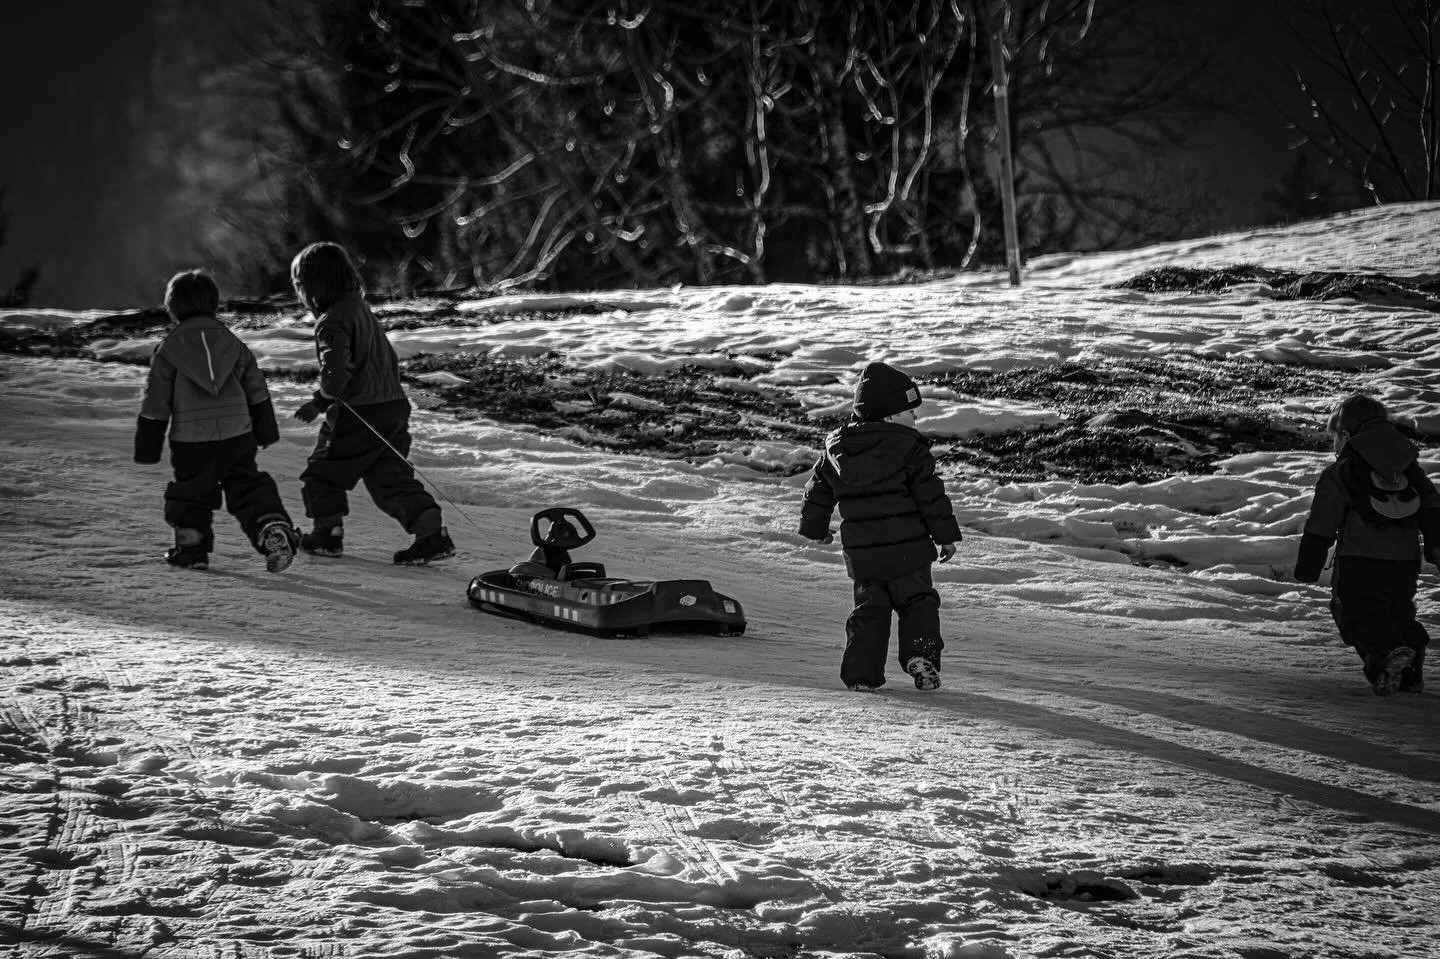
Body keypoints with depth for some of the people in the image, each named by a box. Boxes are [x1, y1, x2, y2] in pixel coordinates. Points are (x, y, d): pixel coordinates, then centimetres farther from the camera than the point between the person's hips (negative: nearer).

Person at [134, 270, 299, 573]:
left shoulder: (169, 350, -3)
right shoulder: (232, 343, 8)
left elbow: (155, 403, -1)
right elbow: (257, 392, 15)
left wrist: (147, 448, 6)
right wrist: (266, 432, 25)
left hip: (191, 440, -3)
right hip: (238, 436, 3)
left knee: (191, 494, 13)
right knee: (249, 489, 5)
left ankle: (191, 548, 17)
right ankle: (274, 528, -15)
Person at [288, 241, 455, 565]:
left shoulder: (332, 322, -15)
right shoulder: (362, 310, 14)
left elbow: (336, 374, -24)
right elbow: (389, 360, 21)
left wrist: (319, 402, -8)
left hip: (357, 415, -8)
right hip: (394, 405, 8)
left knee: (323, 472, 11)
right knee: (391, 476, 8)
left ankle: (328, 532, 18)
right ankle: (432, 531, -4)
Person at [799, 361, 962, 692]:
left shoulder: (837, 450, 6)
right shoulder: (908, 447, -9)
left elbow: (818, 492, 16)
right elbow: (931, 495, -9)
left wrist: (815, 528, 32)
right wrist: (946, 535, 0)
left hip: (861, 552, 4)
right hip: (906, 547, -4)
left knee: (869, 609, 13)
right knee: (917, 603, 7)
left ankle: (862, 672, 7)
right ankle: (921, 655, -12)